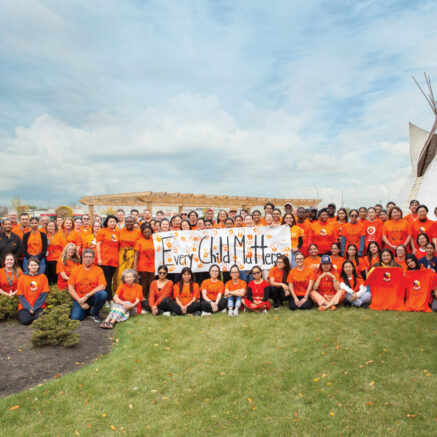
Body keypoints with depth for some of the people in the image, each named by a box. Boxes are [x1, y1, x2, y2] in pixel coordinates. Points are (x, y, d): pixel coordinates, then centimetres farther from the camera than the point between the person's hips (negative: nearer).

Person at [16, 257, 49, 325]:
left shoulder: (43, 277, 5)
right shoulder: (22, 277, 6)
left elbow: (44, 294, -1)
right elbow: (20, 295, 2)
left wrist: (35, 308, -10)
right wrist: (29, 308, -11)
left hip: (39, 307, 0)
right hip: (25, 307, 0)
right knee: (25, 320, -26)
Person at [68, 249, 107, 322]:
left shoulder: (98, 270, -2)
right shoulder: (76, 270, 3)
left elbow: (102, 286, -13)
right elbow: (70, 288, 0)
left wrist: (87, 296, -18)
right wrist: (79, 300, -12)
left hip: (92, 297, -1)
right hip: (79, 299, 1)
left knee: (103, 294, -31)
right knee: (75, 317, -21)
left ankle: (94, 313, -3)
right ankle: (86, 310, 16)